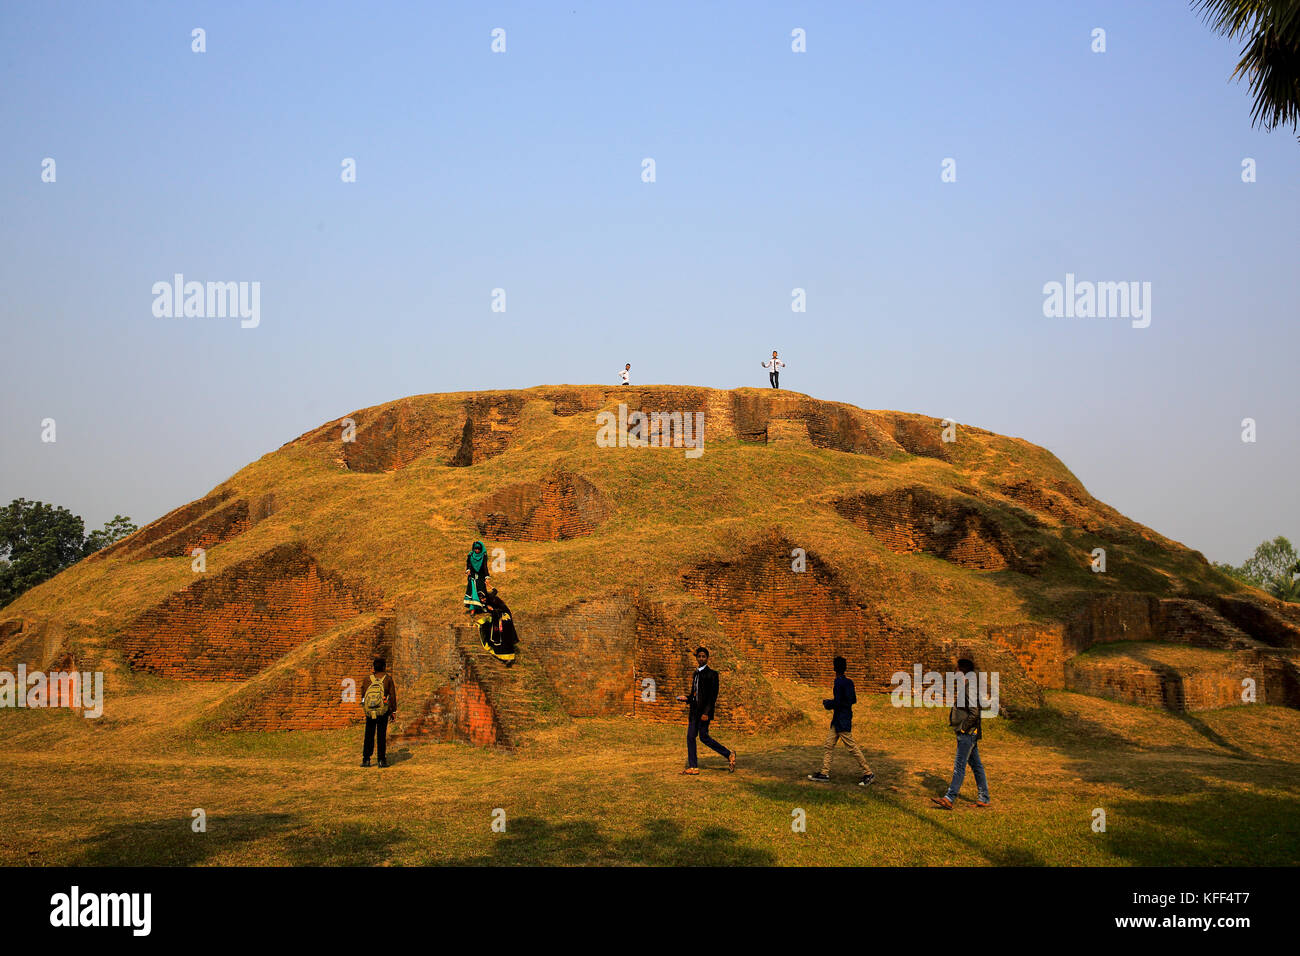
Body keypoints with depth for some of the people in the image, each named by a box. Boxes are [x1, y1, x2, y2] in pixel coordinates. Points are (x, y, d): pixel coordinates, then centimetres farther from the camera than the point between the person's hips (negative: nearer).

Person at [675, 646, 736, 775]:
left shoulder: (712, 674, -7)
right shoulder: (695, 674, 17)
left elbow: (713, 695, -13)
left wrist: (706, 712, -20)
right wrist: (686, 699, 5)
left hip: (704, 711, -8)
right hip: (694, 711, 8)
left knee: (703, 737, -10)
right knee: (690, 736, 3)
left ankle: (729, 755, 4)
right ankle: (693, 767, 6)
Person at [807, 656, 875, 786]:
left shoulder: (839, 683, -18)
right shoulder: (849, 682, 9)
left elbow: (837, 703, -22)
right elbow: (853, 700, 17)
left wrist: (826, 703, -3)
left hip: (842, 720, -10)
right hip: (837, 721, 10)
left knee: (852, 747, -6)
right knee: (828, 745, 10)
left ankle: (868, 774, -2)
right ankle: (824, 773, 11)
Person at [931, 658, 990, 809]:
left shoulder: (970, 687, -17)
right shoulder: (964, 686, 15)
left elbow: (974, 712, -24)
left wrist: (963, 727, -16)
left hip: (968, 734, -11)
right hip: (968, 734, 11)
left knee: (959, 766, -11)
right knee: (976, 764, 13)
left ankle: (949, 799, -13)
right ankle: (983, 798, 19)